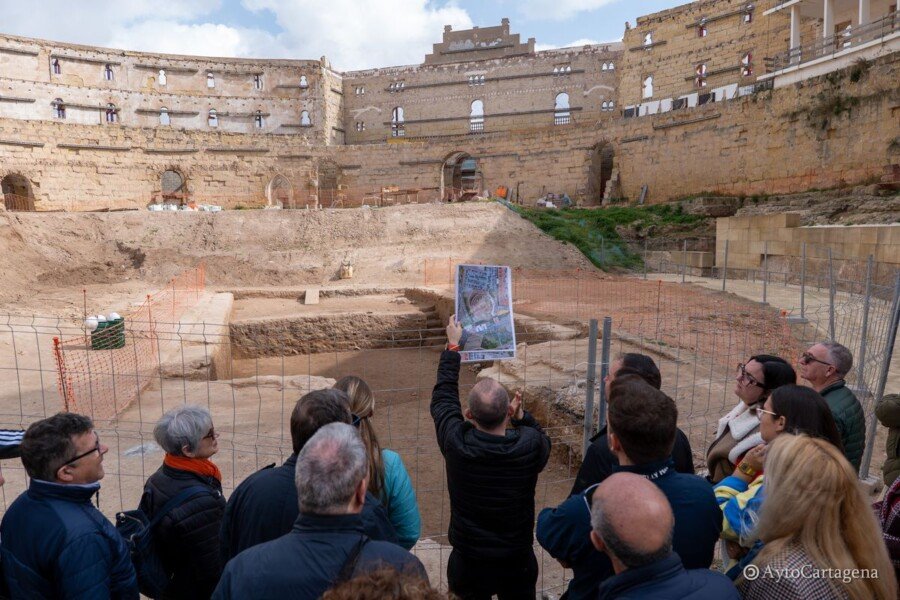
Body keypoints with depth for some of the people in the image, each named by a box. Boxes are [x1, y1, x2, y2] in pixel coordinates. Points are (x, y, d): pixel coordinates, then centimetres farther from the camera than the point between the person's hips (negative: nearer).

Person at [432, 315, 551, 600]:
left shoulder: (456, 443, -25)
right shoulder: (530, 445, -25)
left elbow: (443, 395, -6)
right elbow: (543, 439, 3)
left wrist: (452, 346, 4)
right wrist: (522, 417, -8)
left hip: (468, 563, 0)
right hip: (518, 564, 1)